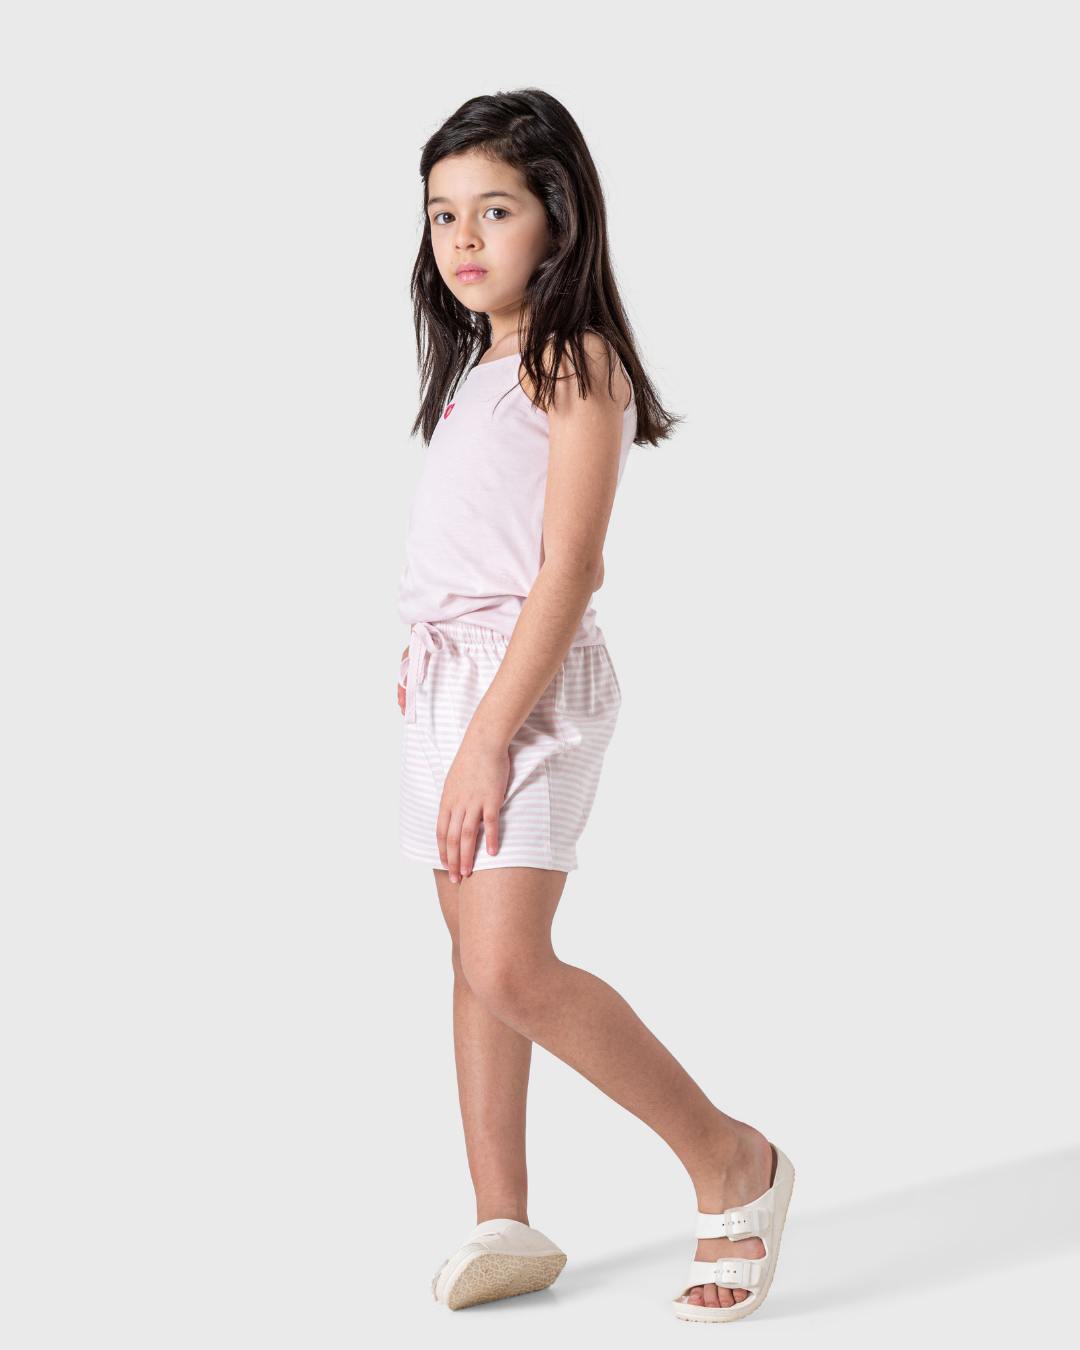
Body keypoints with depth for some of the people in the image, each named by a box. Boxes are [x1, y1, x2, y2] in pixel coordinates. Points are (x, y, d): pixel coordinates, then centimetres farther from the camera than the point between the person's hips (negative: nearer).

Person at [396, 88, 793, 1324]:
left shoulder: (577, 362, -10)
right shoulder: (474, 369, 15)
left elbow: (567, 568, -17)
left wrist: (488, 736, -21)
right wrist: (430, 669, 10)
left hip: (531, 682, -9)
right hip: (447, 677, 9)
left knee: (510, 969, -17)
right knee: (476, 961, 10)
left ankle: (732, 1163, -2)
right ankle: (506, 1227, 19)